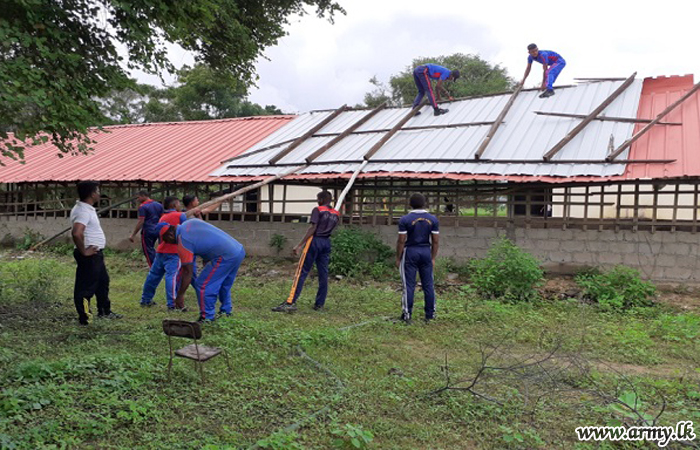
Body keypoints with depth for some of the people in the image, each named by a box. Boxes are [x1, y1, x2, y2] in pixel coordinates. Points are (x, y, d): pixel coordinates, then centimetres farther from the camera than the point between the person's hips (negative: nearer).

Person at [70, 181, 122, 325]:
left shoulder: (88, 209, 11)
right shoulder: (83, 211, -21)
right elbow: (76, 233, -35)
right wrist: (83, 251, -23)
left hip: (96, 254, 11)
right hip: (89, 256, -11)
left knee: (103, 281, 22)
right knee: (86, 286, -1)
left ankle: (104, 312, 35)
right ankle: (84, 318, 8)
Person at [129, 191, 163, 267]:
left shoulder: (143, 206, -10)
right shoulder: (159, 205, 10)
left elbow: (141, 222, -15)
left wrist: (133, 235, -12)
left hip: (147, 231, -7)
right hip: (157, 231, 7)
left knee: (148, 251, 1)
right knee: (152, 249, 20)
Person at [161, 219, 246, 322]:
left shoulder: (183, 243, -7)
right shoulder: (190, 222, 14)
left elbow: (187, 272, -5)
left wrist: (180, 295, 5)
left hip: (226, 257, -9)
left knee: (202, 284, 1)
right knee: (224, 284, 26)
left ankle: (207, 318, 9)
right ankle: (225, 311, 38)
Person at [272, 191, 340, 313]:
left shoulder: (317, 210, -5)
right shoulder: (336, 214, 13)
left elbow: (312, 228, -14)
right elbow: (331, 229, 13)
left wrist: (299, 245, -16)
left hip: (315, 241, -6)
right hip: (327, 243, 6)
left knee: (302, 272, -8)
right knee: (323, 274, 8)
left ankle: (291, 303, -12)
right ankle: (319, 304, 10)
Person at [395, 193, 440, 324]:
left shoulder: (405, 219, -8)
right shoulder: (433, 219, 2)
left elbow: (401, 241, -8)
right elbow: (435, 241, 3)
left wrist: (398, 258, 0)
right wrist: (433, 258, 11)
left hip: (410, 252, -3)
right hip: (426, 252, 3)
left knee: (409, 285, 2)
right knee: (428, 284, 9)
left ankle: (407, 315, 5)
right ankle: (430, 314, 15)